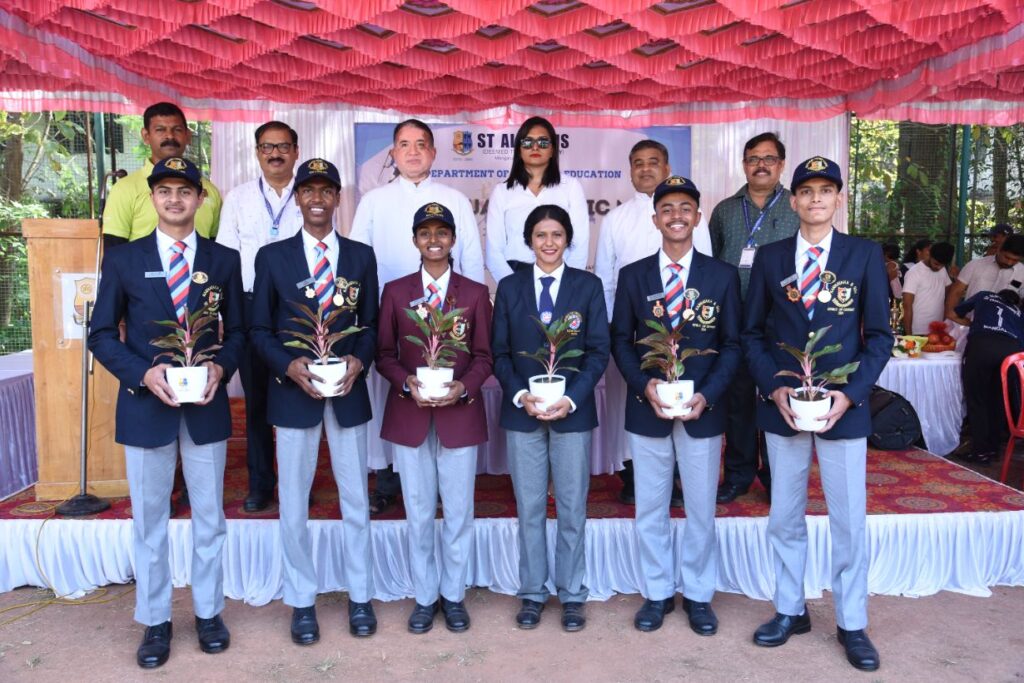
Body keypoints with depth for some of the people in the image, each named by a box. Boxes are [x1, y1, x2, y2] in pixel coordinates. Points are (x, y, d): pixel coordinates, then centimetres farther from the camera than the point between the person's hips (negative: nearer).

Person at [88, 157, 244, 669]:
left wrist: (221, 367, -13)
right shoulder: (123, 260, 1)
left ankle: (208, 612, 28)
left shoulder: (224, 260, 3)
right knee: (148, 520, 10)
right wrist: (144, 373, -14)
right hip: (145, 405, 0)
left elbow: (237, 331, 6)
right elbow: (102, 334, 1)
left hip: (207, 405, 1)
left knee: (209, 516, 11)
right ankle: (155, 621, 25)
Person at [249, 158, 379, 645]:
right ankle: (302, 601, 24)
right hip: (292, 390, -1)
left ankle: (359, 596, 25)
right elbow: (260, 329, 2)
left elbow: (371, 323, 7)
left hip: (348, 390, 1)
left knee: (355, 498, 9)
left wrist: (359, 359, -12)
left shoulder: (361, 255, 5)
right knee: (294, 501, 8)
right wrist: (290, 365, -15)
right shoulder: (272, 256, 1)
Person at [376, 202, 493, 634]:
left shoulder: (475, 293, 4)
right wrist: (406, 382, -13)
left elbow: (484, 356, 3)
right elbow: (384, 353, 5)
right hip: (409, 416, 1)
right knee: (418, 512, 8)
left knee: (459, 510, 7)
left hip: (460, 415, 0)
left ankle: (453, 595, 24)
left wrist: (464, 386, -15)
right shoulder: (395, 291, 6)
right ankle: (425, 597, 23)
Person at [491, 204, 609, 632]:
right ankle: (532, 593, 21)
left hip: (573, 411, -1)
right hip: (522, 411, 1)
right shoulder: (510, 287, 6)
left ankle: (571, 595, 20)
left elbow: (598, 351, -1)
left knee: (572, 507, 7)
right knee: (529, 507, 8)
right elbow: (499, 352, 4)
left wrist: (572, 399, -13)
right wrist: (520, 395, -11)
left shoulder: (588, 285, 3)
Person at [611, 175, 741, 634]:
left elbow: (732, 345, 0)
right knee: (650, 507, 10)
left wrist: (707, 395, -13)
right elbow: (621, 341, 3)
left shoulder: (722, 275, 1)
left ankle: (697, 596, 27)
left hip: (702, 409, 0)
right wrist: (644, 385, -13)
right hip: (647, 409, 1)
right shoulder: (633, 276, 3)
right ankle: (657, 593, 27)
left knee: (701, 508, 10)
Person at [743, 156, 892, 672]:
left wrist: (849, 393, -12)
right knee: (785, 517, 12)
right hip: (781, 405, 2)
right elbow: (752, 333, 5)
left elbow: (879, 335, -1)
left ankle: (852, 625, 23)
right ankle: (790, 611, 29)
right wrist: (774, 388, -9)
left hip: (844, 406, -1)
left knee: (849, 521, 7)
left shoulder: (865, 254, 0)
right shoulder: (770, 257, 4)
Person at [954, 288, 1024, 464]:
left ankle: (980, 451, 2)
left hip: (983, 344, -3)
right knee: (998, 401, 15)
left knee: (976, 399, 3)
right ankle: (992, 449, 19)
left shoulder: (985, 296, 32)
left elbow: (959, 311, 43)